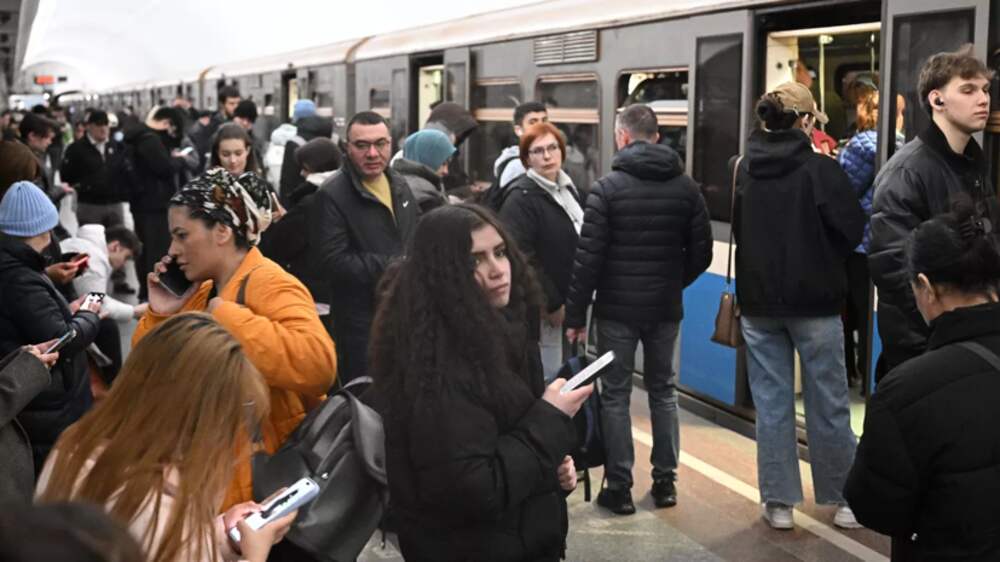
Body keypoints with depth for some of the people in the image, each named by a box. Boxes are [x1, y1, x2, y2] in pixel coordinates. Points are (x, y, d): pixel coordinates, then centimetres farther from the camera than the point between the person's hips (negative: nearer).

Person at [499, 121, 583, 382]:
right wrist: (552, 303, -17)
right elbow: (522, 259, -24)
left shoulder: (567, 189, 12)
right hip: (542, 307, -9)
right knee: (548, 379, -4)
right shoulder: (521, 198, -16)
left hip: (569, 302, 9)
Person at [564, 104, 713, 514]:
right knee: (664, 391, 15)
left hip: (617, 309, -3)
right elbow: (701, 252, 4)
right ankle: (665, 481, 19)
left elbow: (588, 257, -13)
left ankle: (619, 487, 7)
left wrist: (575, 315, -7)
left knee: (616, 396, 6)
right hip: (666, 309, 4)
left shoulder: (608, 188, -10)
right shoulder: (685, 187, 2)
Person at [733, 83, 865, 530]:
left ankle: (779, 502, 13)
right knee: (828, 404, 8)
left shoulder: (746, 169, 2)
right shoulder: (820, 168, -12)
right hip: (815, 300, -3)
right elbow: (853, 229, -6)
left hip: (759, 301, 3)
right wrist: (823, 259, 11)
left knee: (772, 404, 8)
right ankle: (843, 499, 19)